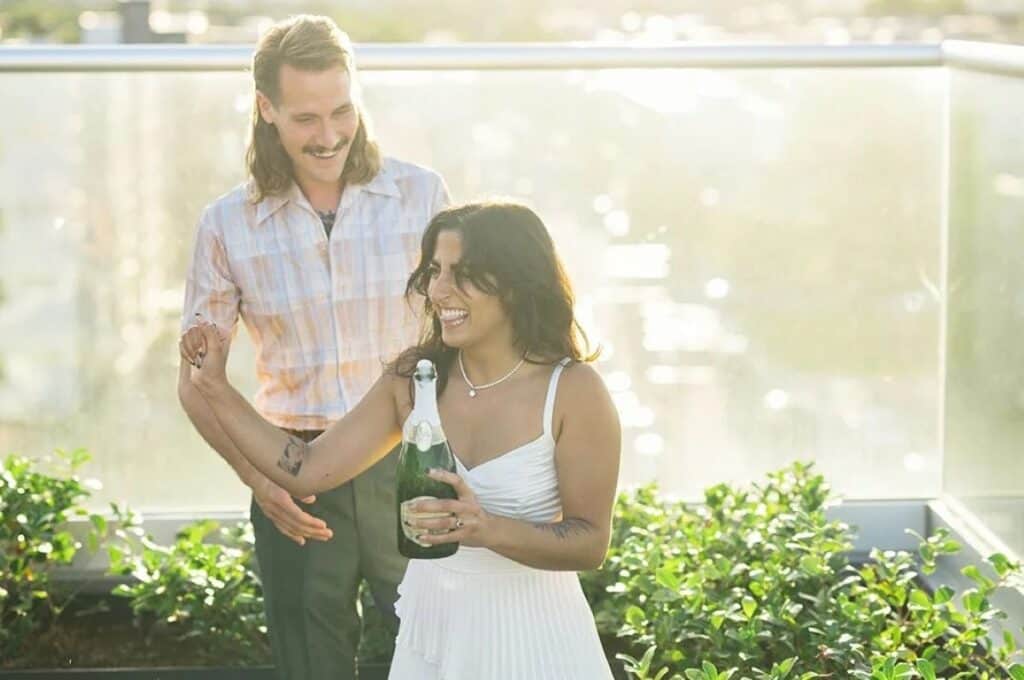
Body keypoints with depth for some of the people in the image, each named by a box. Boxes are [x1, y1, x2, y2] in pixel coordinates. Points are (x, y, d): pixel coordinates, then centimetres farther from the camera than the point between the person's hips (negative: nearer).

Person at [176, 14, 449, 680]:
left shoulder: (421, 195, -3)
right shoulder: (229, 225, -1)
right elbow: (197, 379, 5)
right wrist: (255, 476, -10)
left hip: (410, 468, -1)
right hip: (298, 485, 1)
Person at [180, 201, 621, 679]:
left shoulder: (573, 391, -14)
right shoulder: (413, 378, -2)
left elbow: (591, 543, -16)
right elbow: (307, 471, -4)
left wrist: (488, 530, -30)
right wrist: (215, 388, -7)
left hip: (529, 639, -4)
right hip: (428, 632, 4)